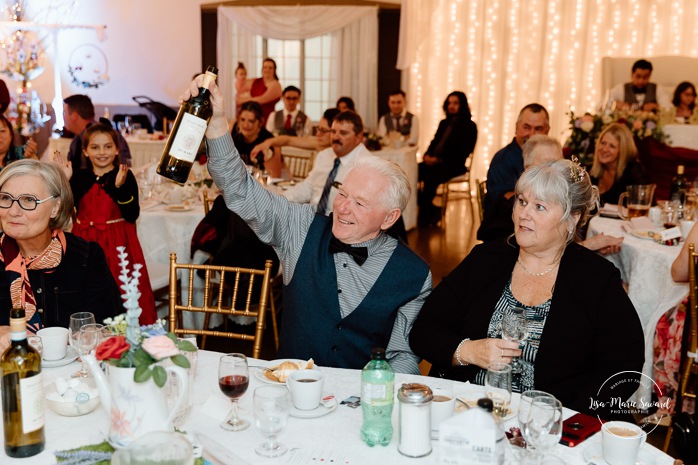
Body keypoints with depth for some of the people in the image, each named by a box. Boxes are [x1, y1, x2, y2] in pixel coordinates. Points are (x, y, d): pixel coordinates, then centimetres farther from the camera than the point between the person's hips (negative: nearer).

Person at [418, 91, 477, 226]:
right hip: (434, 161, 7)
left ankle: (425, 212, -16)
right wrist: (427, 155, -5)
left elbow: (463, 151, -10)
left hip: (454, 165, -6)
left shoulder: (469, 126, 0)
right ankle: (430, 210, -11)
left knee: (430, 178, -35)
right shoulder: (444, 123, 22)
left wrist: (439, 159, -19)